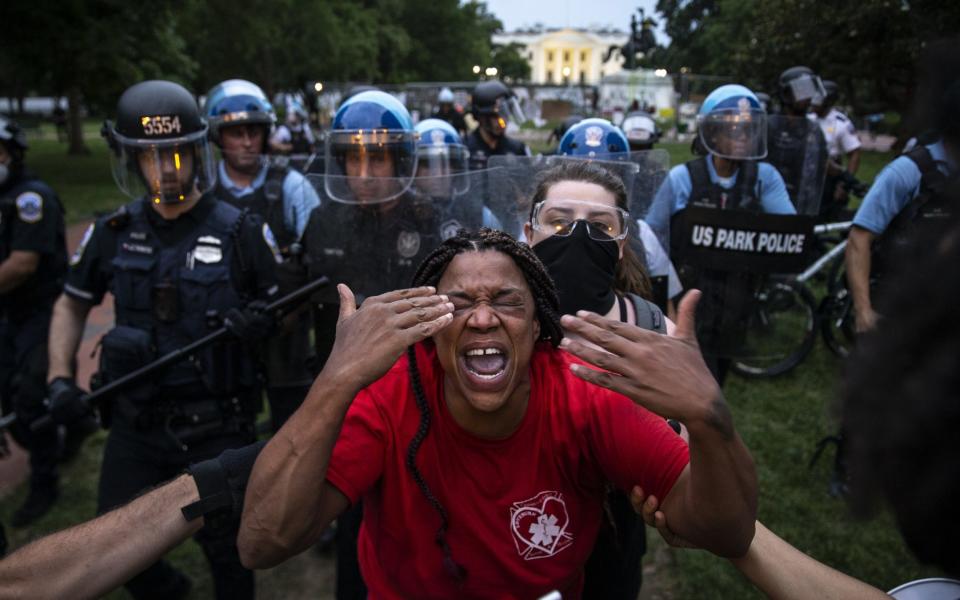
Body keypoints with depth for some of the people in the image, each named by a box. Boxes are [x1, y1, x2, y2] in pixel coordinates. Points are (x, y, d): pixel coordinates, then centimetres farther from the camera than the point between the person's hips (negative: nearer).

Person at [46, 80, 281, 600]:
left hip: (217, 425, -3)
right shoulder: (113, 233, 1)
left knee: (225, 547, 11)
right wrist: (59, 377, 2)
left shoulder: (241, 232, -8)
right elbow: (72, 305, 14)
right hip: (136, 422, 4)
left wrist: (262, 322, -22)